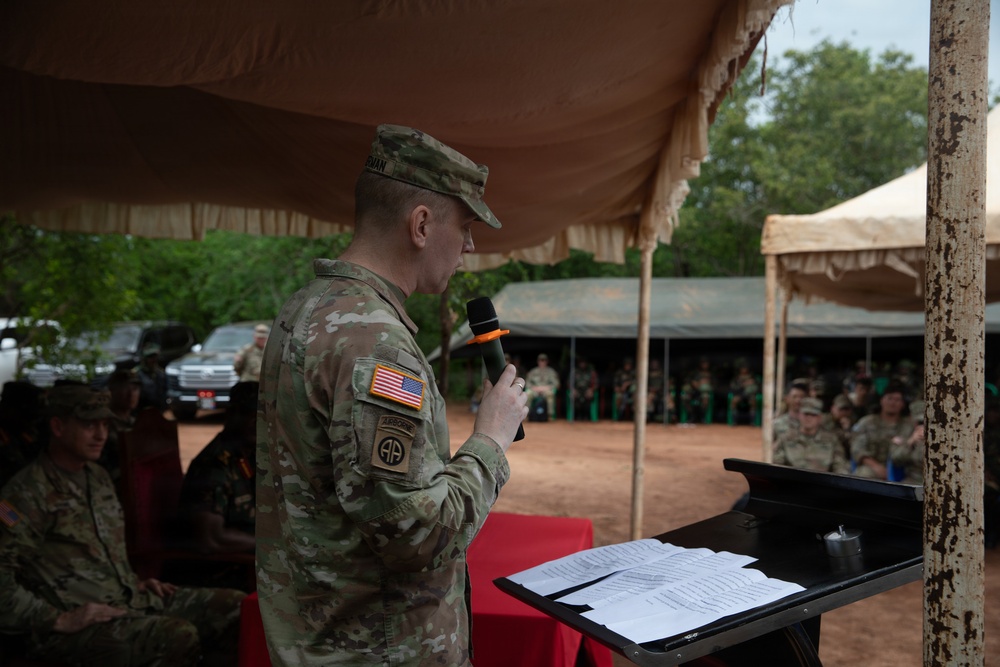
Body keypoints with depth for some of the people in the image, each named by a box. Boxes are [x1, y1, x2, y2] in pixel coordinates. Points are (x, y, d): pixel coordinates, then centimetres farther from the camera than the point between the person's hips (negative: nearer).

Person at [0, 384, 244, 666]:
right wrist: (58, 620, -21)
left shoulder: (99, 477, 17)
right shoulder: (26, 493, -9)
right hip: (79, 622, -8)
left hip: (130, 599, 8)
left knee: (234, 606, -5)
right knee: (179, 636, -32)